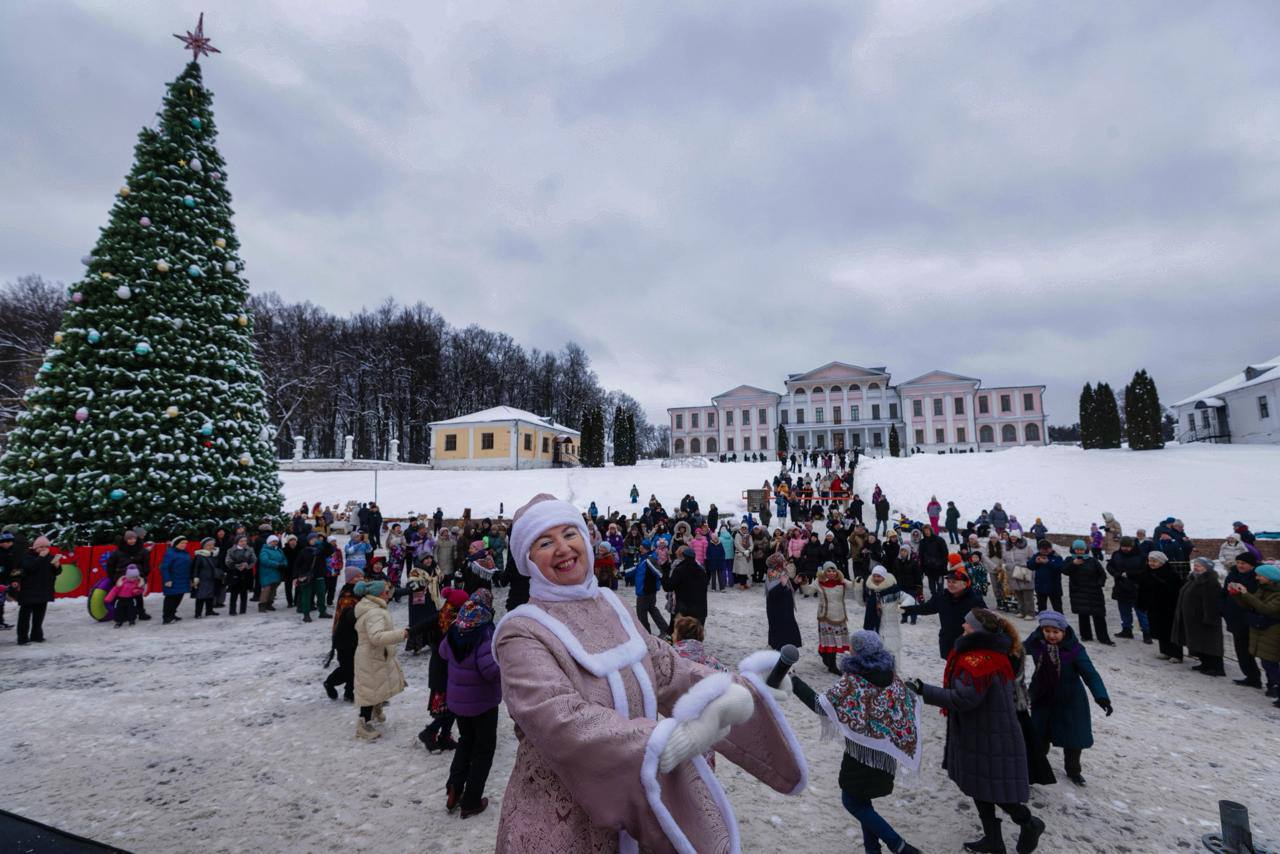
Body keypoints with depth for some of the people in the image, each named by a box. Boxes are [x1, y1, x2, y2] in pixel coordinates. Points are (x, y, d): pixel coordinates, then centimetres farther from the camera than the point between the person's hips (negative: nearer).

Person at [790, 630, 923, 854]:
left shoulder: (851, 680, -20)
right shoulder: (891, 677, -2)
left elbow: (821, 705, -22)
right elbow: (910, 703, 7)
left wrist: (794, 682, -17)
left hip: (862, 753, -7)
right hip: (886, 753, 7)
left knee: (851, 801, 8)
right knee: (861, 799, 22)